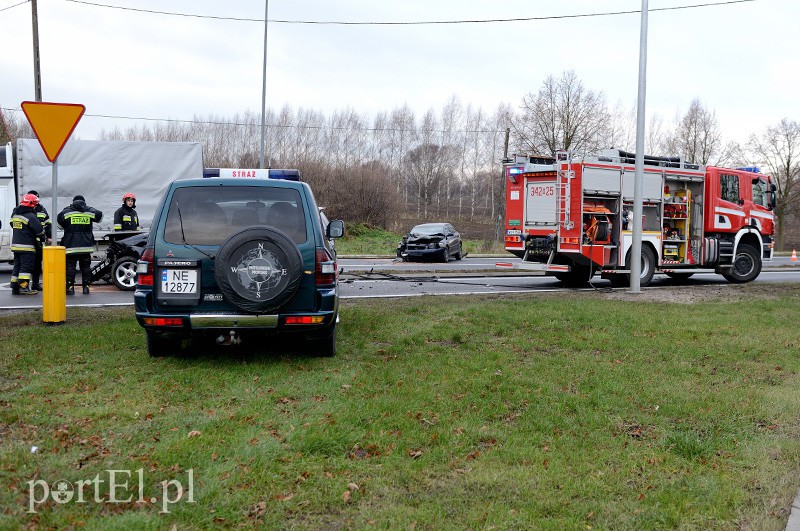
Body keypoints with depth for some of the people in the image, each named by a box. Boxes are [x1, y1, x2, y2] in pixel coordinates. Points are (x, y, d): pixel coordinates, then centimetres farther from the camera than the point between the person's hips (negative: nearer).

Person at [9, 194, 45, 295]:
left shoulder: (14, 215, 13)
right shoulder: (30, 216, -15)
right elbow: (40, 230, -13)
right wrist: (42, 238, 5)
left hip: (15, 245, 8)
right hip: (27, 246, -8)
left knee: (17, 266, 13)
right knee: (27, 267, -5)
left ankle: (15, 287, 15)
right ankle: (24, 287, -8)